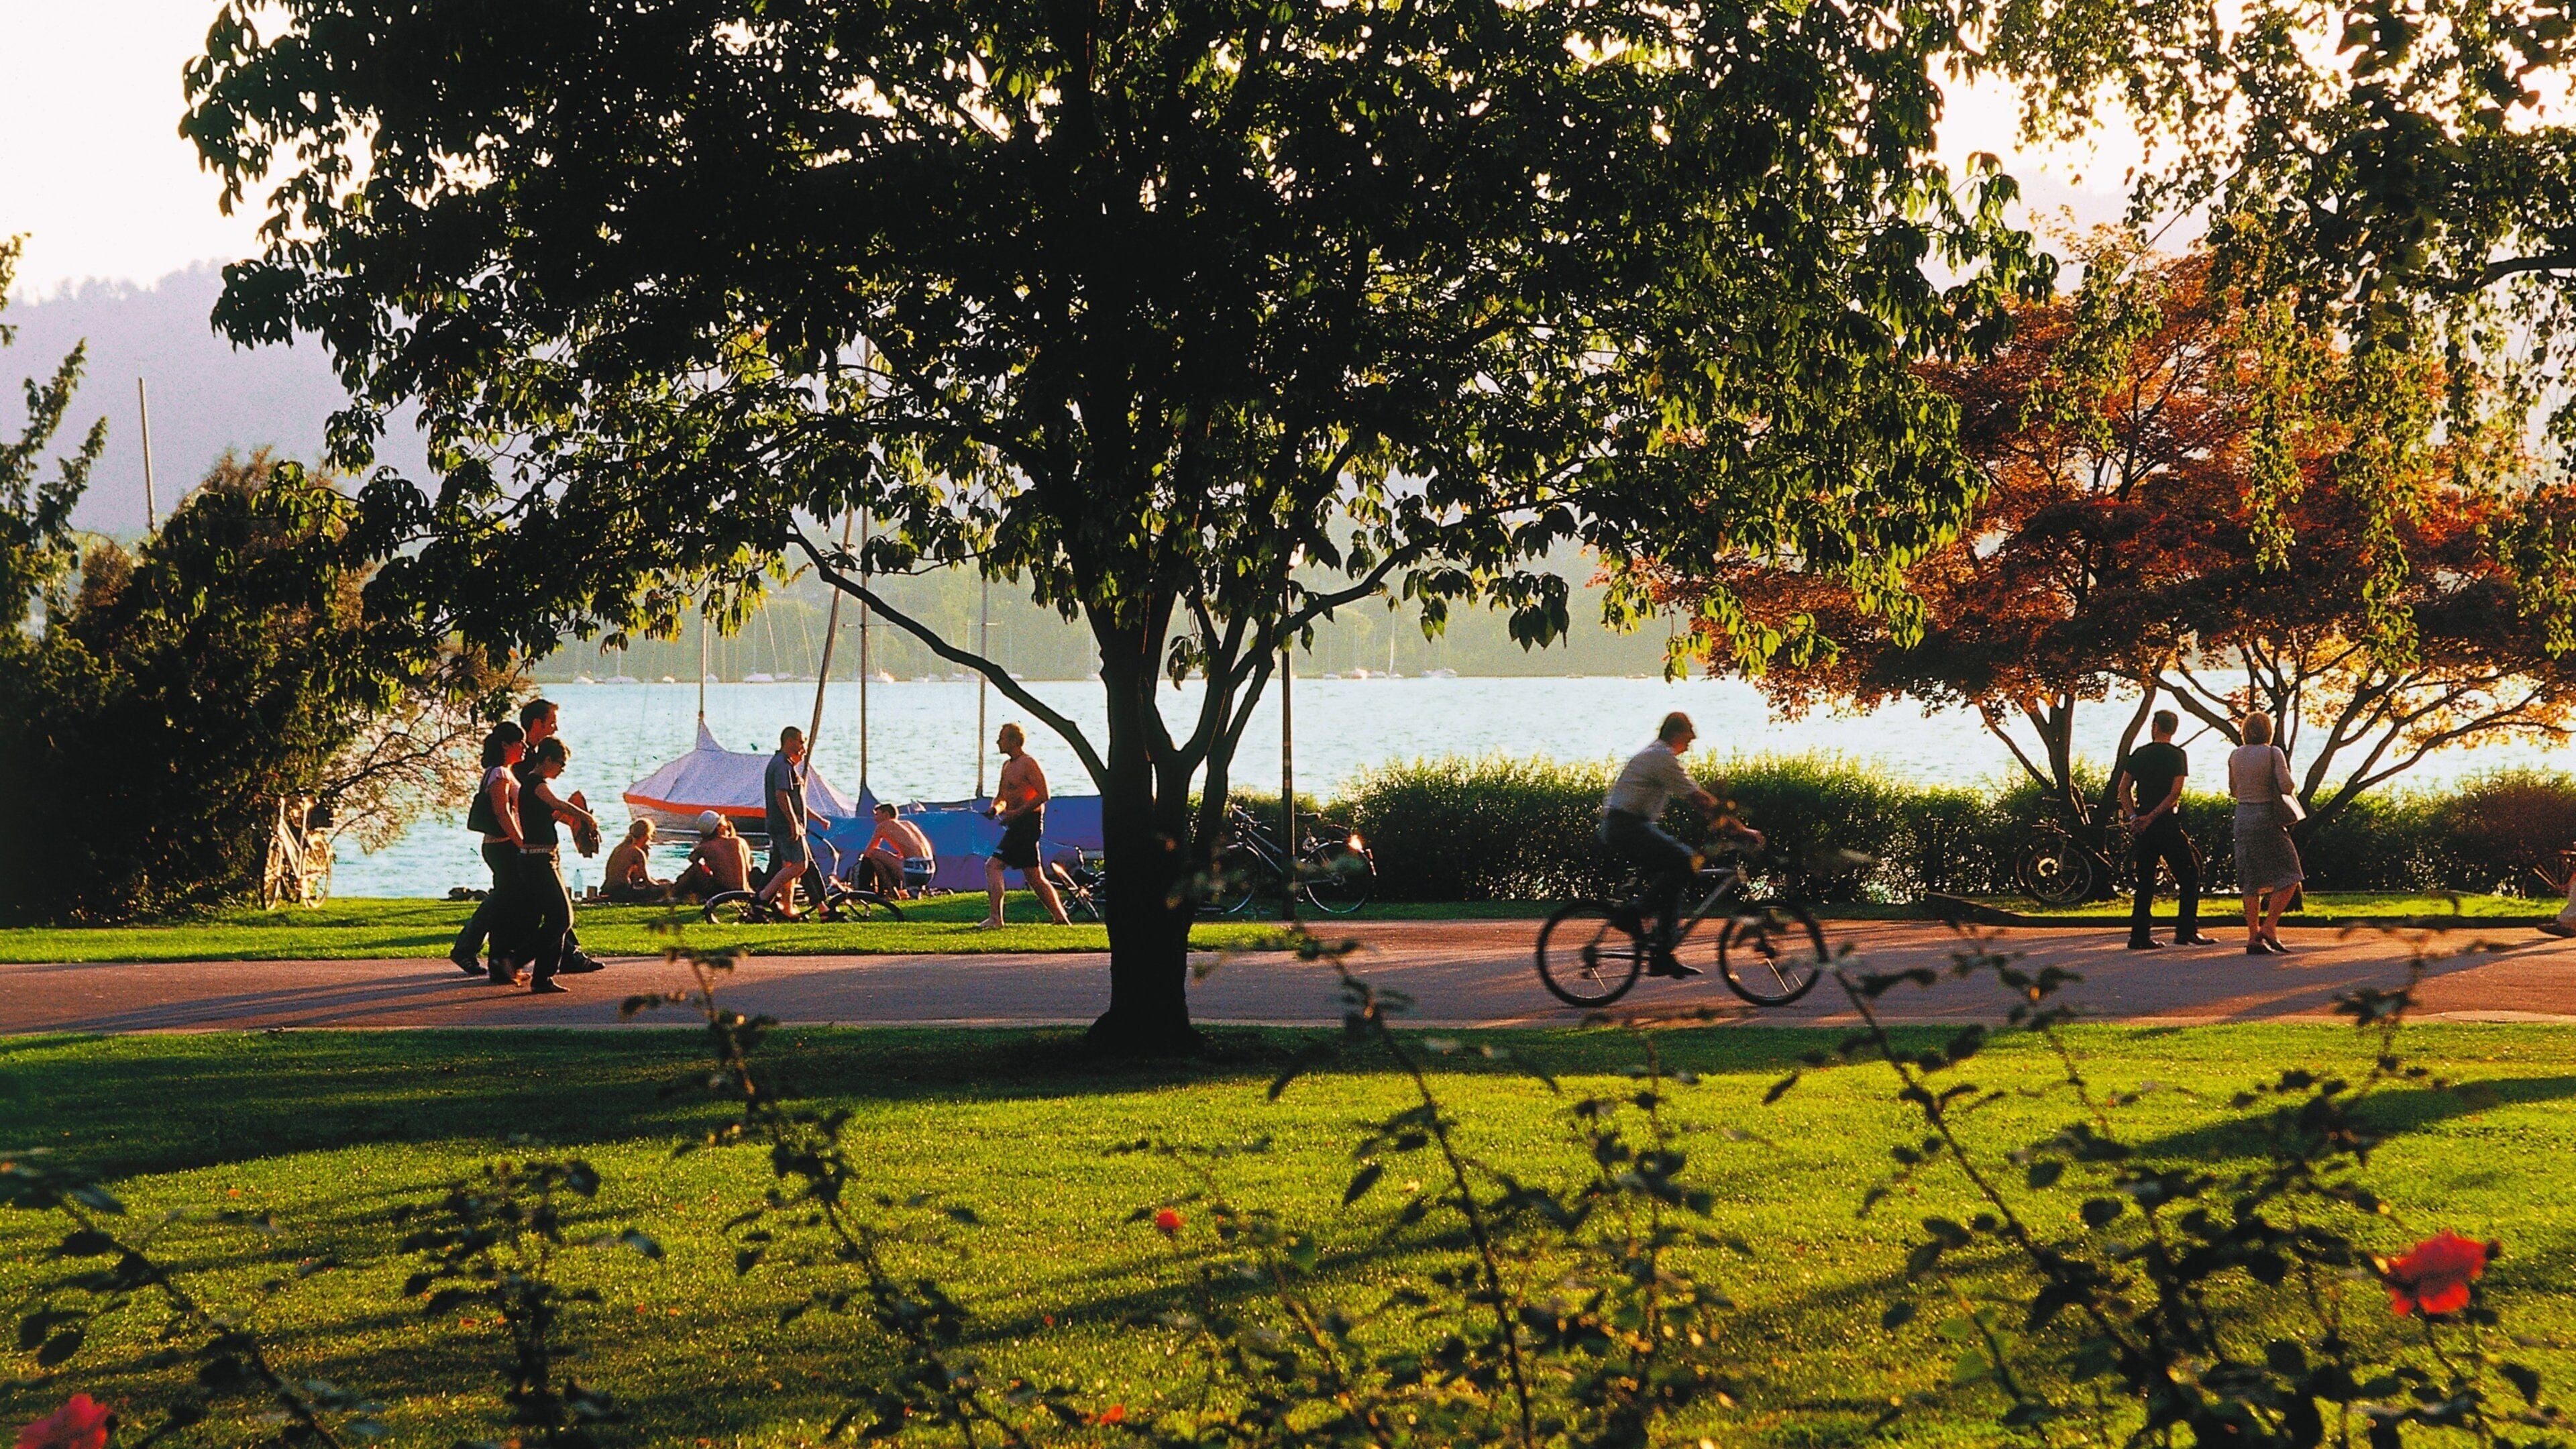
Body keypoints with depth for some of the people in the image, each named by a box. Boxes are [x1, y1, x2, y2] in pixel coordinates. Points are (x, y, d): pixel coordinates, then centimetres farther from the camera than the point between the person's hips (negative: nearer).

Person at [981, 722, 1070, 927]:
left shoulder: (1028, 763, -11)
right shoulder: (1007, 765, 17)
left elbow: (1043, 795, -18)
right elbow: (1001, 795, 25)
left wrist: (1016, 813, -22)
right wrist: (996, 808, 2)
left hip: (1028, 822, -10)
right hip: (1018, 825, 10)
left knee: (994, 865, -14)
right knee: (1034, 877, 12)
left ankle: (995, 918, -17)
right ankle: (1060, 918, 15)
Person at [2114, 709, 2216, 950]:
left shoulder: (2139, 754, 9)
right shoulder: (2177, 755, -3)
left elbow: (2123, 789, 4)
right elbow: (2175, 793, -12)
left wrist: (2134, 816, -4)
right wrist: (2151, 817, -12)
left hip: (2143, 825, 5)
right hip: (2167, 824, -5)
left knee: (2145, 882, 9)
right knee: (2189, 875, 3)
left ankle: (2139, 935, 6)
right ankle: (2186, 930, -5)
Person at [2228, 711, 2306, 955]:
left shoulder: (2236, 756, 6)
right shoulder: (2273, 753, -10)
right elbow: (2287, 786, -16)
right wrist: (2294, 789, 7)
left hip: (2243, 817, 6)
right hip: (2267, 818, -6)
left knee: (2252, 881, 8)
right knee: (2288, 876, 3)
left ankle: (2253, 938, 6)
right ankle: (2269, 927, -9)